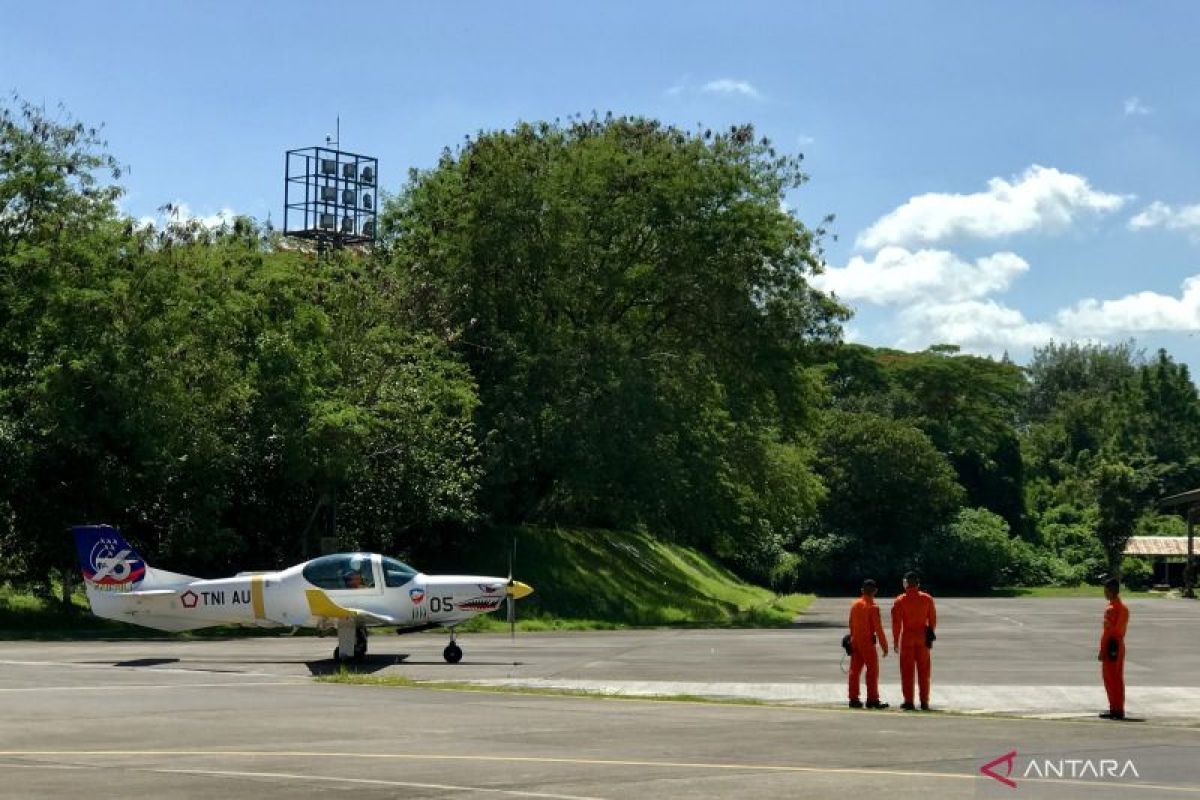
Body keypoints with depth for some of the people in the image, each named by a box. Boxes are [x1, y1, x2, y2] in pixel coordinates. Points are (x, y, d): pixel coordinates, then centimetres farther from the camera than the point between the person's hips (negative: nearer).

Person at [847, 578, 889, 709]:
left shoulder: (854, 604, 7)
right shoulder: (873, 607, -12)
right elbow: (878, 628, -13)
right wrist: (884, 646, -8)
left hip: (855, 641, 6)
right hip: (867, 642, -6)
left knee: (855, 670, 9)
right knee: (872, 670, 0)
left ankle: (854, 699, 10)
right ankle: (872, 699, 0)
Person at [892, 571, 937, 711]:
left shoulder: (900, 601, -6)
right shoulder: (927, 599, 2)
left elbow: (896, 623, -7)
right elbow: (932, 619, 5)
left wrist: (895, 641, -2)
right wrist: (930, 635, 16)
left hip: (907, 637, -2)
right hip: (922, 637, 2)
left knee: (907, 670, 4)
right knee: (923, 670, 9)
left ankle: (908, 701, 3)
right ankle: (924, 702, 8)